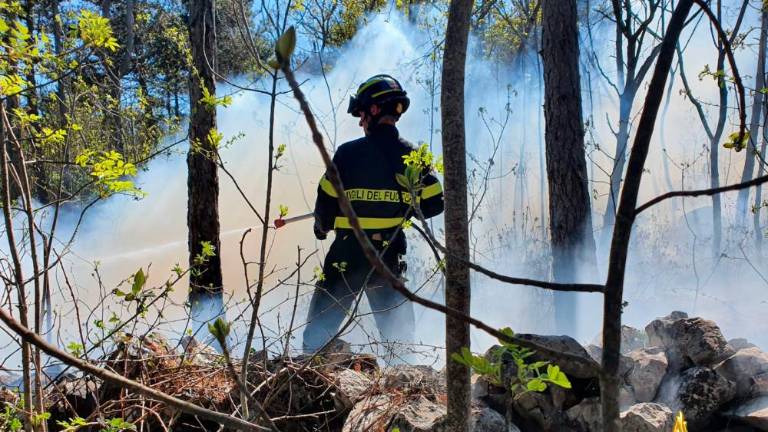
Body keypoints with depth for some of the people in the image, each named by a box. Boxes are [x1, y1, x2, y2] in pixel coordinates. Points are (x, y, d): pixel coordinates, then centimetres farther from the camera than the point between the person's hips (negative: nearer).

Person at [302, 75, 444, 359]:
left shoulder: (347, 153, -8)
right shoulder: (411, 156, 0)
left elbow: (326, 201, -4)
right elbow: (434, 204, 2)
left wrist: (322, 228, 16)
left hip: (347, 252, -2)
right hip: (390, 254, 2)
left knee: (322, 323, 11)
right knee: (396, 323, 15)